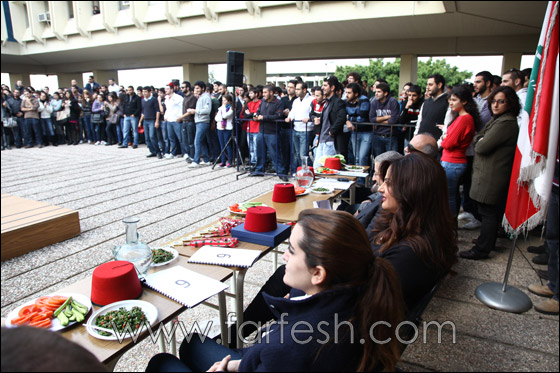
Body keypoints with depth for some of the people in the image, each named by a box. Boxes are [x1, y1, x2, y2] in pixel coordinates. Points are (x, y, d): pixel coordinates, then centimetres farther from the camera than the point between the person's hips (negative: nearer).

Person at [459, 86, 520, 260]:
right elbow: (478, 138, 17)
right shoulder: (497, 119, 15)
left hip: (492, 177, -10)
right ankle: (488, 241, 34)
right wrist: (479, 139, -4)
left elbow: (481, 147, -21)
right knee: (492, 212, 20)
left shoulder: (506, 123, -19)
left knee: (488, 213, -3)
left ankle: (481, 249, 5)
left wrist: (479, 142, -1)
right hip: (490, 174, 10)